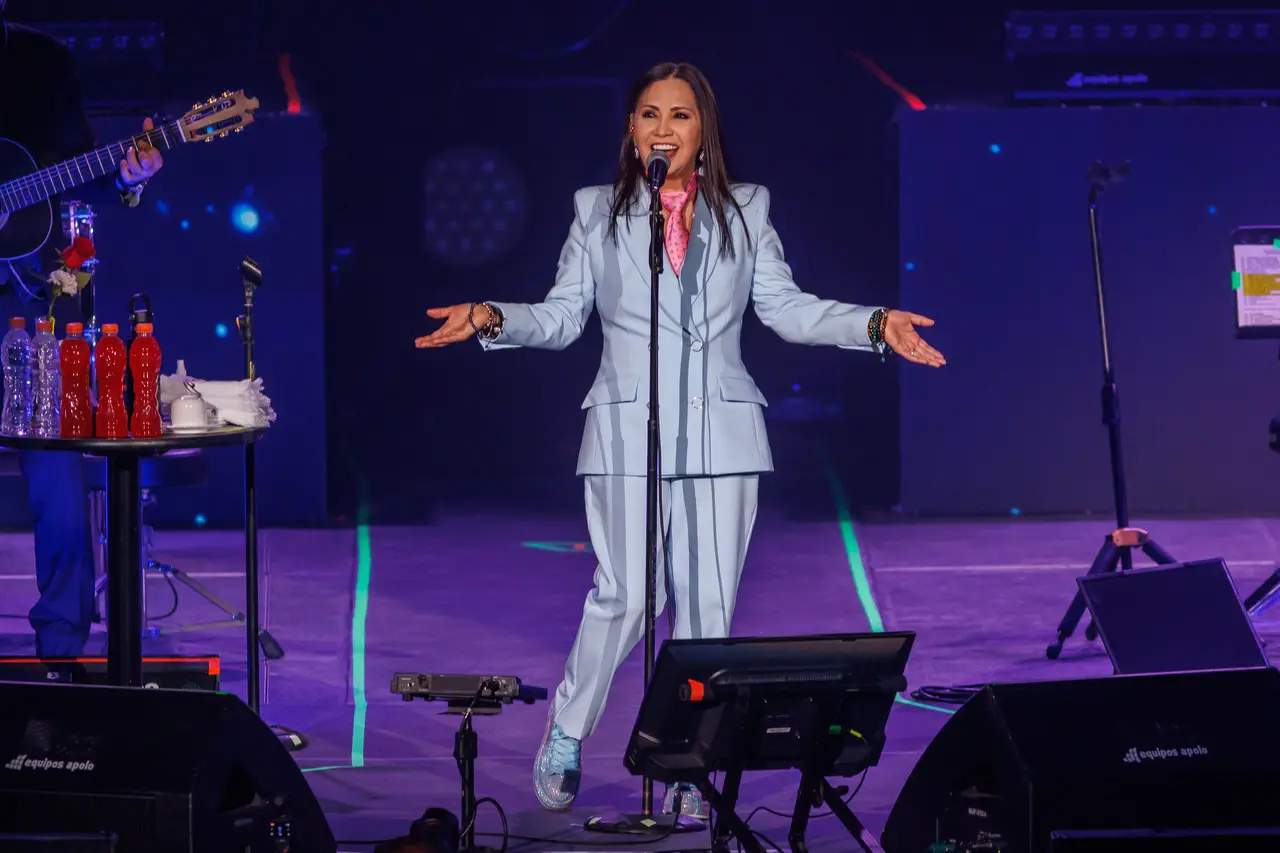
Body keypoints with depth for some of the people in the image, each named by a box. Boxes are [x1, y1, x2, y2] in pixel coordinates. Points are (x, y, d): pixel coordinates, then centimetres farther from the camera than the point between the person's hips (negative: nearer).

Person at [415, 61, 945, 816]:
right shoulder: (599, 213, 8)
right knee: (627, 597, -9)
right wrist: (493, 321, -11)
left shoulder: (744, 211, 11)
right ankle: (564, 740, 10)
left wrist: (876, 326, -6)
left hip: (720, 434, 2)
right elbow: (563, 316, 6)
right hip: (628, 432, -2)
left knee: (709, 603, 1)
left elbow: (786, 308, 7)